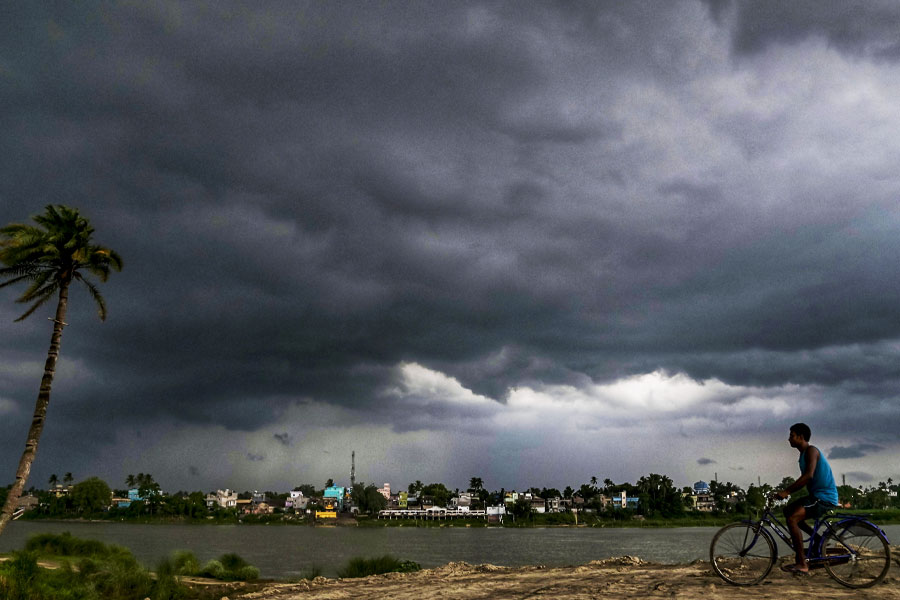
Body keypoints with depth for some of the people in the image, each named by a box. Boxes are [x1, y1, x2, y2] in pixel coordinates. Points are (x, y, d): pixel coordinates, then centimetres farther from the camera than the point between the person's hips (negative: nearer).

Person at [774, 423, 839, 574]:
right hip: (817, 495, 10)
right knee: (788, 510, 14)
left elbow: (808, 476, -27)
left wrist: (786, 491, -26)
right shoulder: (804, 453, 16)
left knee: (792, 519, -22)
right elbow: (804, 478, 20)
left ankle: (802, 564, -19)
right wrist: (786, 491, 10)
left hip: (825, 498, -10)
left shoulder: (811, 451, -14)